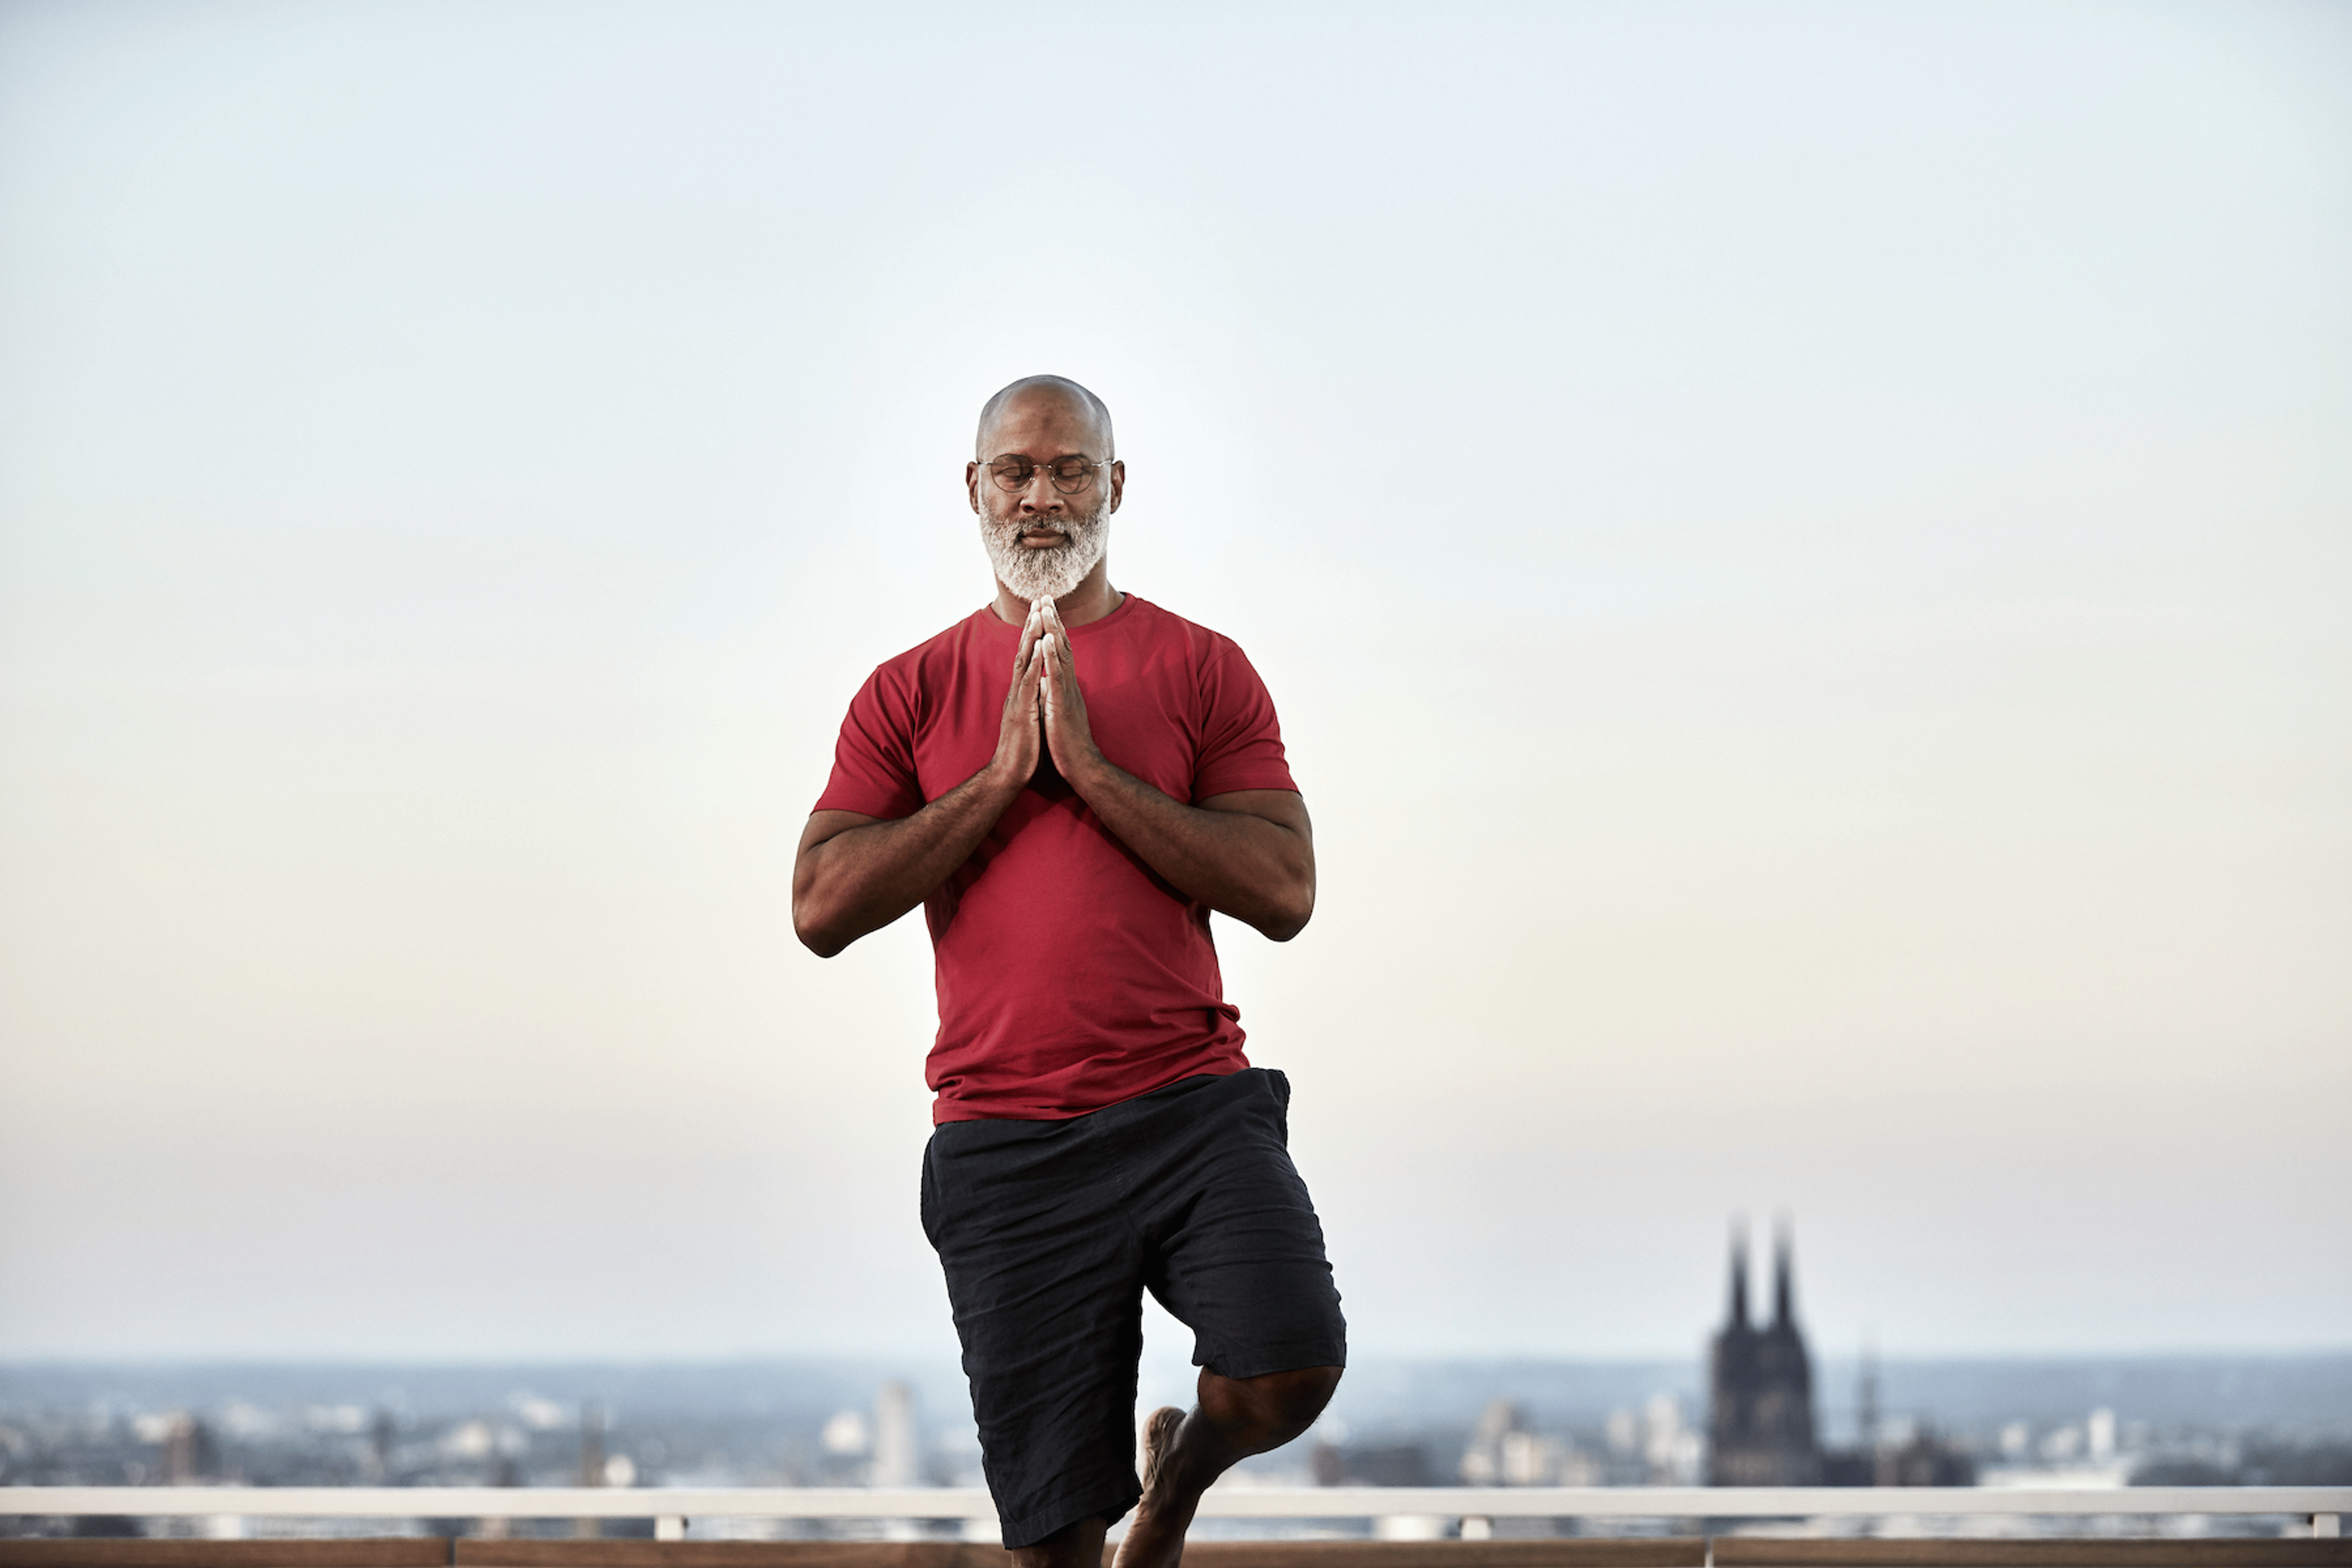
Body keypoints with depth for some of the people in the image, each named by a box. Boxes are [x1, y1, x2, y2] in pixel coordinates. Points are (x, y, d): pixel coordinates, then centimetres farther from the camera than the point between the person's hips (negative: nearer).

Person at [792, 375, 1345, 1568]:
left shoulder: (1200, 669, 7)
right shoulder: (910, 694, 10)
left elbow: (1284, 891, -5)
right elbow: (821, 909, -1)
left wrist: (1090, 765, -10)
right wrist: (1001, 777, -7)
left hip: (1192, 1105, -1)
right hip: (1004, 1143, 1)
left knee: (1287, 1372, -23)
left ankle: (1181, 1469, 11)